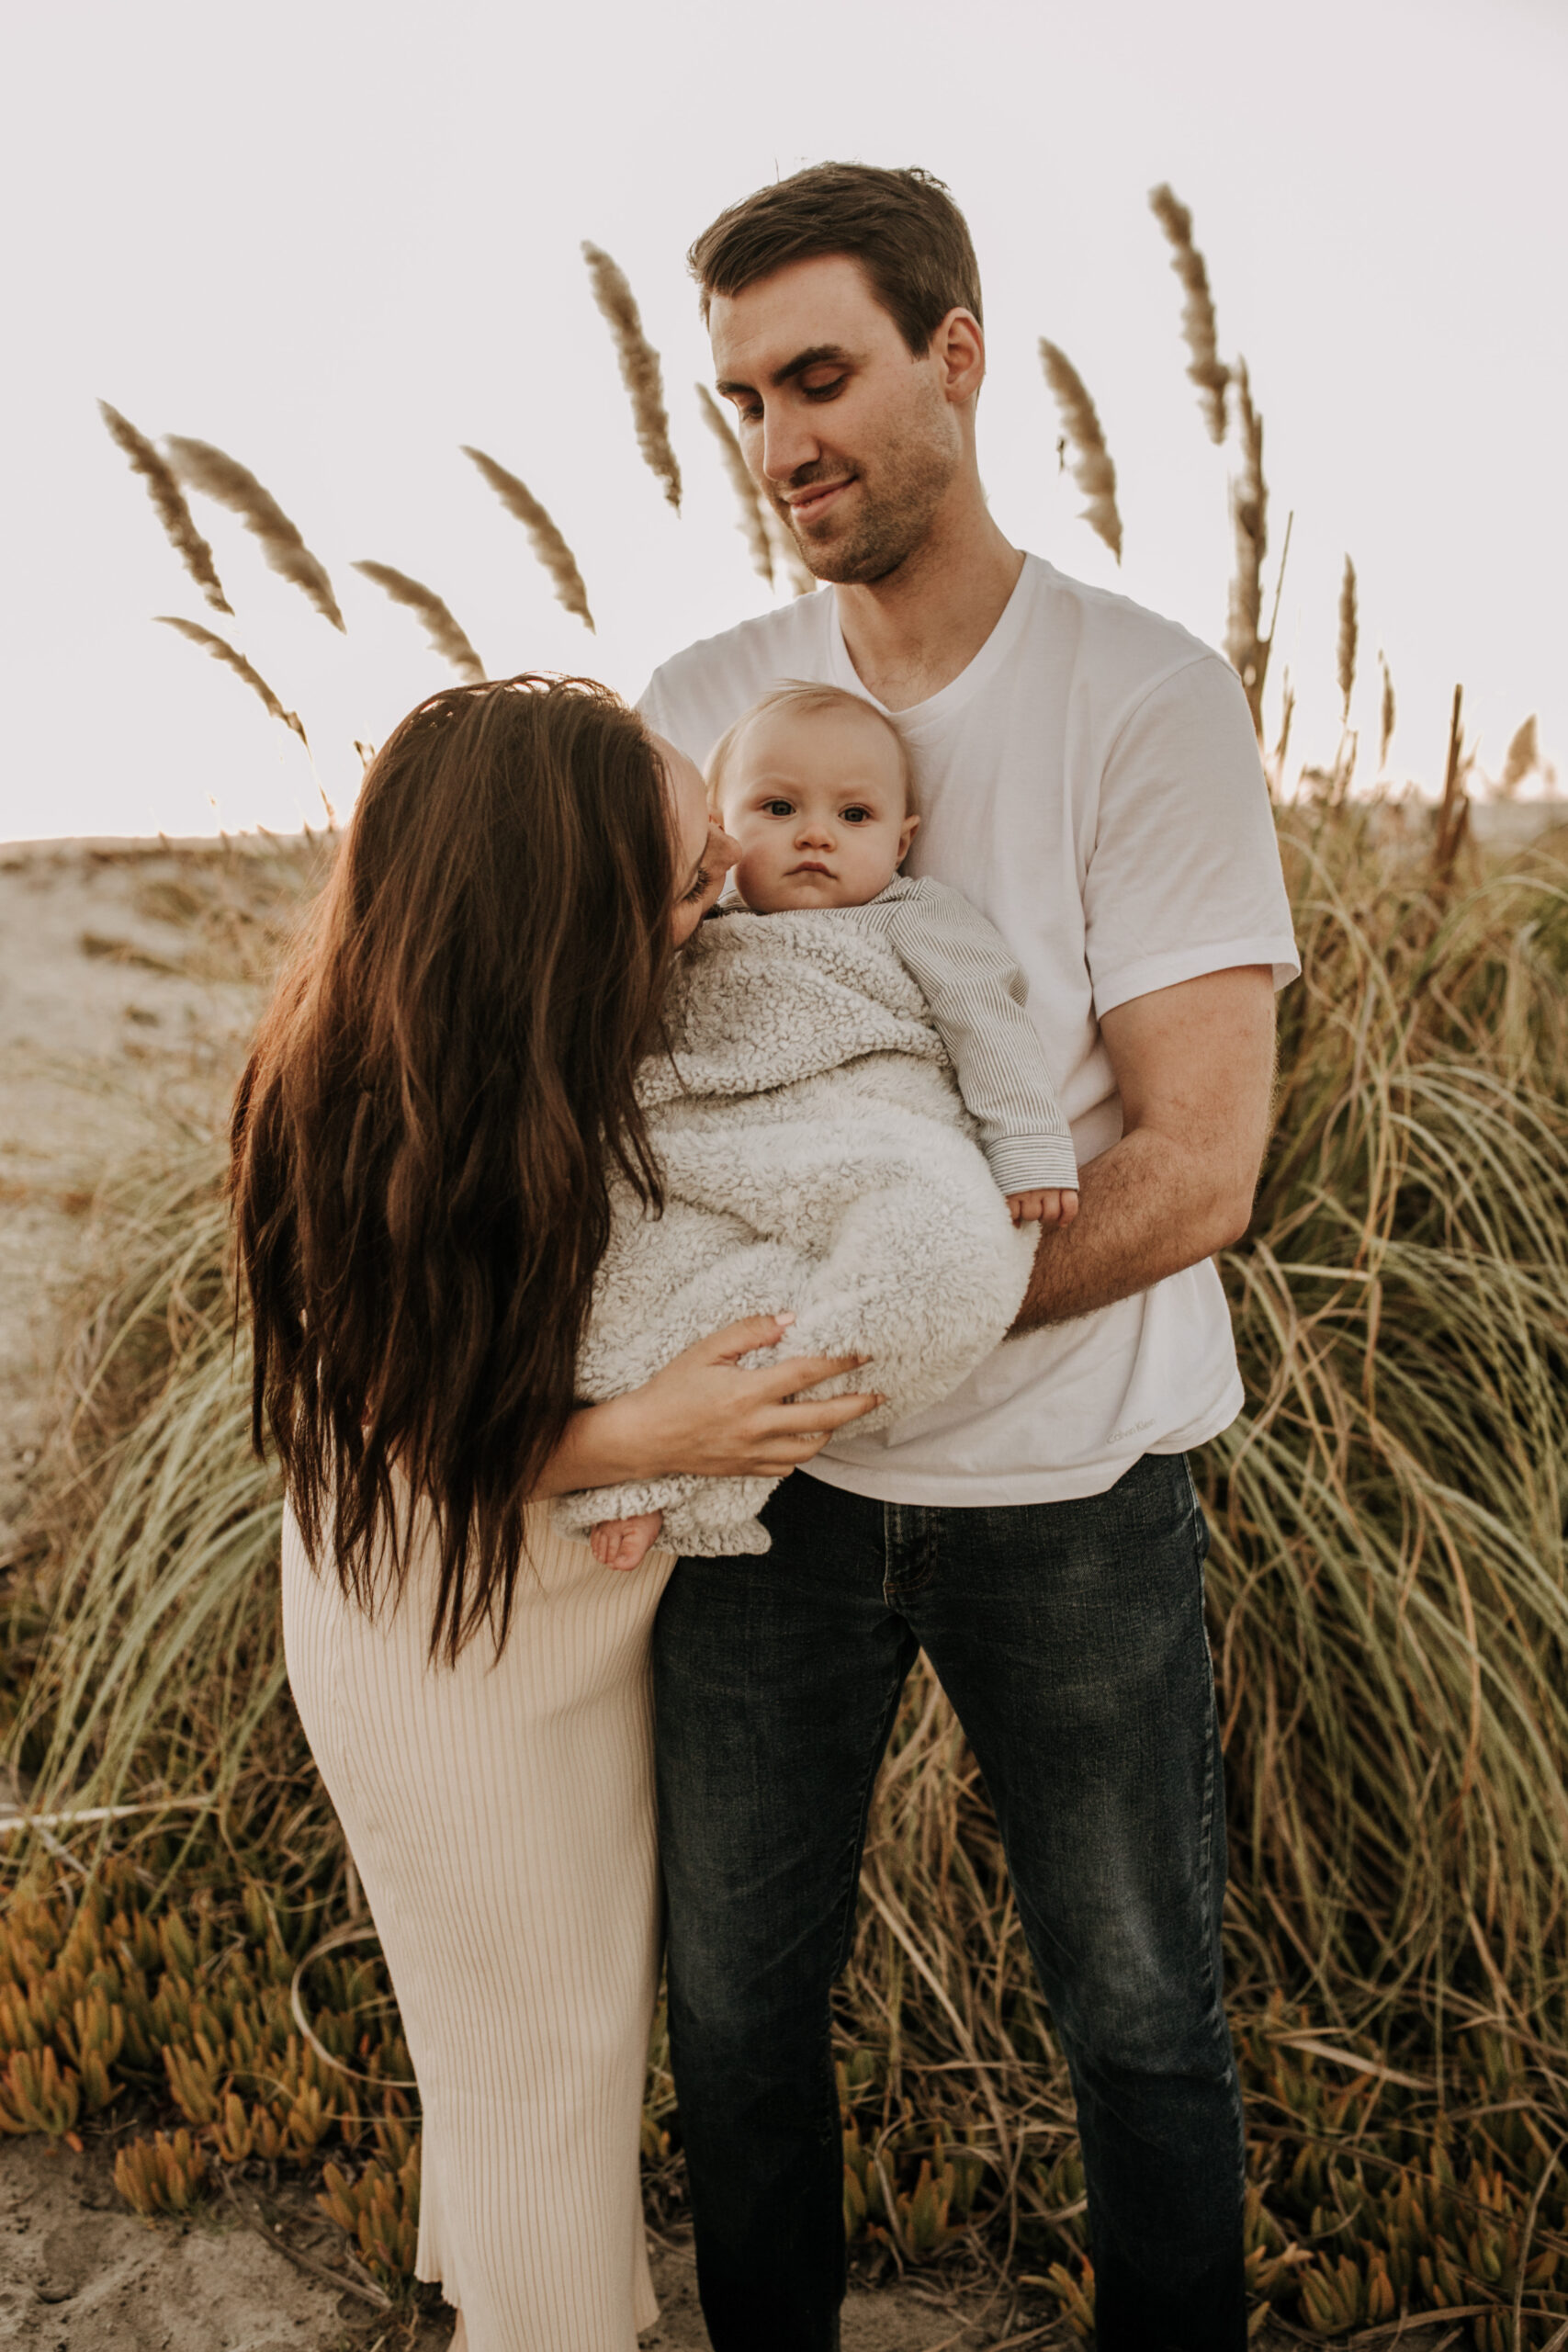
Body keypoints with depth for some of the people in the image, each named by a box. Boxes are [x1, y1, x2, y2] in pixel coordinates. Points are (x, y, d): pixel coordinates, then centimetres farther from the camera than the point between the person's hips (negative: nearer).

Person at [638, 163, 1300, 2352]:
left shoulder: (1146, 696, -10)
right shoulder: (696, 706, 2)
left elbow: (1192, 1172, -15)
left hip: (1067, 1486, -3)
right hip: (768, 1474, 3)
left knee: (1144, 2016, 15)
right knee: (734, 2003, 17)